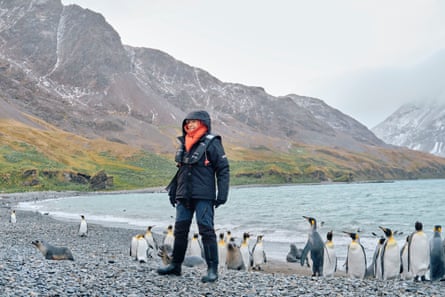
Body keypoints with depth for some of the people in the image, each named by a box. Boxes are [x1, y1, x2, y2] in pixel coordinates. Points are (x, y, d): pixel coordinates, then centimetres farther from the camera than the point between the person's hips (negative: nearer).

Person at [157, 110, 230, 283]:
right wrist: (173, 191, 20)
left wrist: (222, 194, -13)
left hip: (203, 196, -7)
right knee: (180, 229, 10)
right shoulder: (184, 143, 16)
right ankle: (175, 265, 22)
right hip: (184, 196, 7)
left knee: (206, 230, -6)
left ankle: (212, 269, -1)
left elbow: (223, 169, -7)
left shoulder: (211, 143, -5)